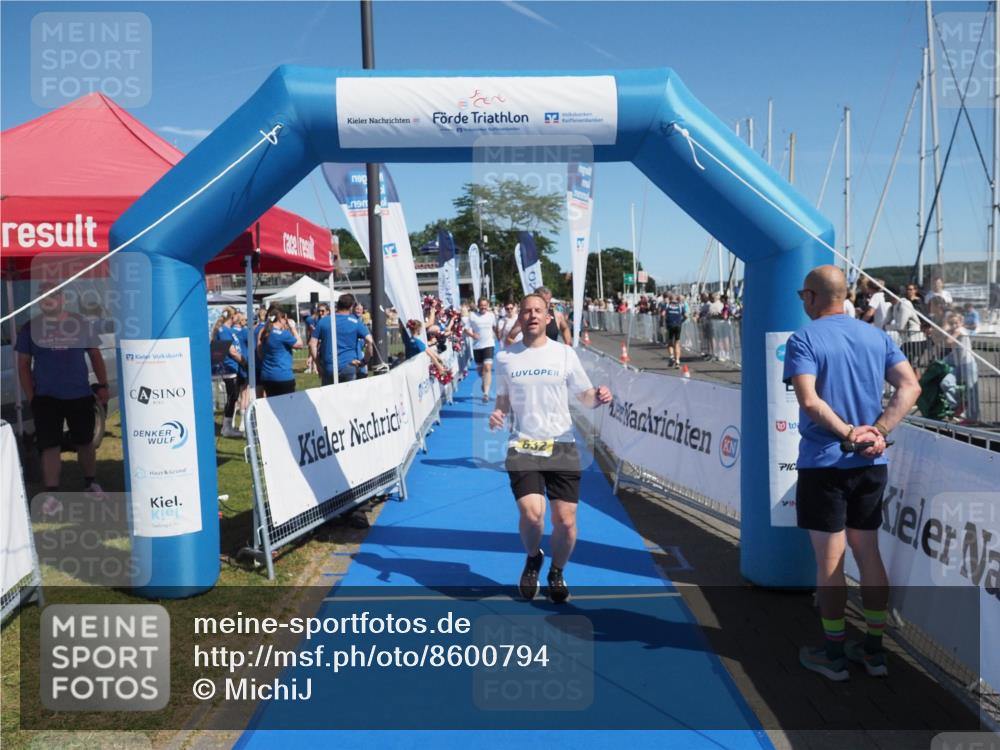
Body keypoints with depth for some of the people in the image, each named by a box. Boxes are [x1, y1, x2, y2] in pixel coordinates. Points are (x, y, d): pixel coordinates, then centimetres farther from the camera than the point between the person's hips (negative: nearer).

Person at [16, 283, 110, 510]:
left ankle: (91, 483, 27)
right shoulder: (30, 328, 2)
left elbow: (95, 355, 10)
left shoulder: (81, 324, 4)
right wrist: (30, 397, -2)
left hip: (80, 395, 1)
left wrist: (102, 384, 1)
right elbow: (23, 365, 5)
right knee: (50, 446, -4)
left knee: (85, 441, 10)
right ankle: (51, 494, 0)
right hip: (46, 397, -1)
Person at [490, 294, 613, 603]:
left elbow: (585, 396, 8)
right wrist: (497, 414, -6)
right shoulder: (505, 358, 5)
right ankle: (533, 558, 16)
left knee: (565, 521, -2)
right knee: (531, 513, -19)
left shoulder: (564, 353, 4)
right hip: (523, 447, 0)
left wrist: (598, 396, -15)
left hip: (562, 446, 1)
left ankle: (556, 573, 29)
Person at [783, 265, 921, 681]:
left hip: (823, 463, -5)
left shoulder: (803, 339, -10)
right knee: (869, 555, 15)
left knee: (830, 561, 5)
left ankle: (834, 655, 16)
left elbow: (809, 401, -23)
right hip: (871, 464, 5)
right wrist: (877, 432, -8)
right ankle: (874, 650, 25)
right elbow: (910, 387, -3)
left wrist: (847, 433, -13)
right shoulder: (877, 336, 7)